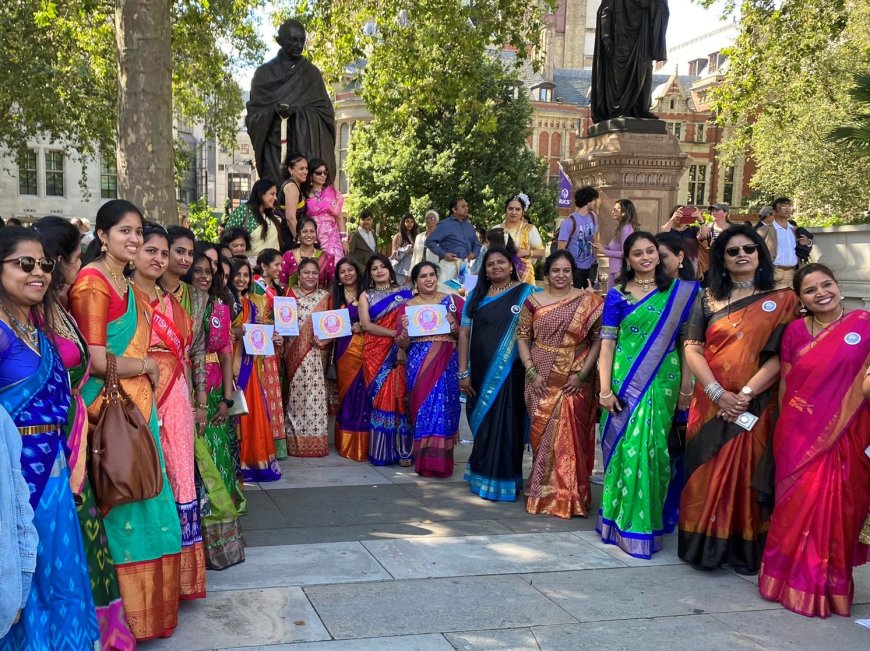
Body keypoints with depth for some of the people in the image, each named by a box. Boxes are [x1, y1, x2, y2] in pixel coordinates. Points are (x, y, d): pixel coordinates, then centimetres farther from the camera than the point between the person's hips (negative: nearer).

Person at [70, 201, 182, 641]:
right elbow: (95, 360, -18)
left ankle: (144, 600, 27)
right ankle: (123, 611, 14)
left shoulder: (127, 285, 15)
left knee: (143, 500, 14)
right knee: (121, 503, 0)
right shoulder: (92, 282, -12)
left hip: (138, 403, 8)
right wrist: (147, 366, -5)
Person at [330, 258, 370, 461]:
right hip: (344, 350, 2)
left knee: (363, 392, -5)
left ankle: (362, 444, 3)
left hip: (364, 347, -2)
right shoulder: (336, 298, 13)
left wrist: (363, 327, -12)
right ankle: (346, 444, 10)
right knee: (346, 392, 2)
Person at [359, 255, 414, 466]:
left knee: (399, 397, -7)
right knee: (380, 398, -4)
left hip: (400, 351, 0)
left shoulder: (404, 293, 11)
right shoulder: (366, 296, 12)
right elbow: (366, 325, -1)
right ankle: (380, 451, 1)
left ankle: (402, 449, -3)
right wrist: (394, 333, -11)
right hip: (375, 352, 0)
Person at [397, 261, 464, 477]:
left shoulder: (453, 301, 6)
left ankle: (439, 461, 1)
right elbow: (402, 344, 8)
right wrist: (405, 330, -12)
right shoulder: (407, 307, 8)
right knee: (422, 407, 2)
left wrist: (453, 326, -11)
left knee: (442, 407, -6)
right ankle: (423, 460, 12)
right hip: (419, 365, 1)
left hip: (446, 364, -1)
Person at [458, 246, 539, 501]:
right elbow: (464, 333, 7)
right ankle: (482, 473, 24)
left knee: (504, 425, -4)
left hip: (509, 373, -3)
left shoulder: (526, 293, 2)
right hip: (479, 373, 3)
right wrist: (463, 372, 0)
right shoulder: (477, 296, 10)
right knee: (481, 424, 9)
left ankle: (502, 480, 8)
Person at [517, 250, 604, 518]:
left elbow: (598, 339, -3)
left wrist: (582, 374, -11)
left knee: (570, 434, -3)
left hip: (575, 380, -2)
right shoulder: (533, 302, 5)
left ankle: (569, 496, 9)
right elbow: (522, 337, 4)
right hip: (541, 380, 2)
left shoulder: (589, 302, 0)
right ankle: (542, 491, 21)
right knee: (541, 433, 6)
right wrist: (531, 372, -7)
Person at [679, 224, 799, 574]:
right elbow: (692, 349, -1)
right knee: (706, 472, 4)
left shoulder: (782, 300, 3)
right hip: (710, 405, 1)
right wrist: (719, 394, -13)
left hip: (756, 406, -1)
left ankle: (743, 551, 15)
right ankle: (704, 547, 16)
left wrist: (746, 394, -15)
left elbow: (781, 356, -5)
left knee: (747, 473, 2)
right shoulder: (708, 299, 7)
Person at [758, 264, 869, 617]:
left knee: (836, 507, 3)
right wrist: (784, 428, 6)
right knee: (798, 504, 8)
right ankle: (796, 582, 26)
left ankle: (832, 585, 22)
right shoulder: (795, 331, 5)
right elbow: (785, 383, 9)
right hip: (799, 435, 2)